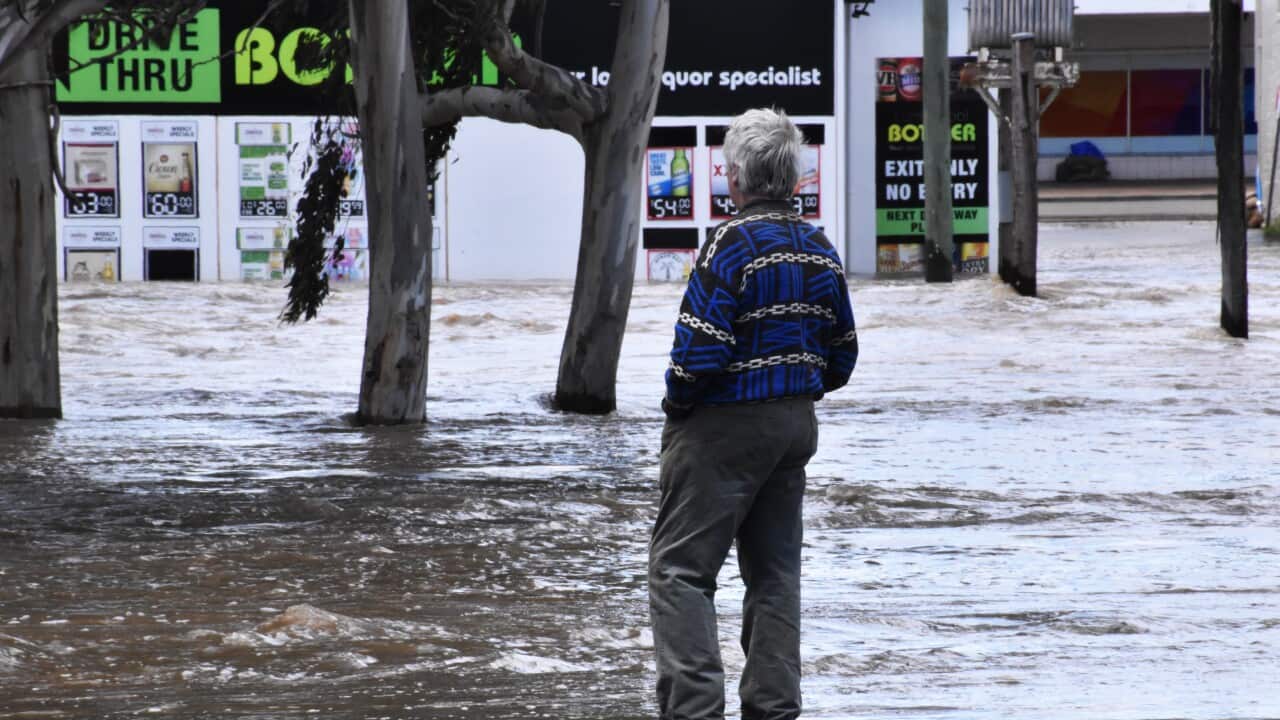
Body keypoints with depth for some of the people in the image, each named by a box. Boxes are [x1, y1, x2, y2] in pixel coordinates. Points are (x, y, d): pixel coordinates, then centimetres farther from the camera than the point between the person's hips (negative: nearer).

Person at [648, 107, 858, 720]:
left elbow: (701, 349, -21)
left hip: (722, 428, -8)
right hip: (796, 427, 8)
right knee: (773, 571, 13)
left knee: (680, 568, -4)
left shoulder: (732, 246, -17)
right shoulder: (819, 250, 7)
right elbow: (841, 353, 12)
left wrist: (676, 403, -5)